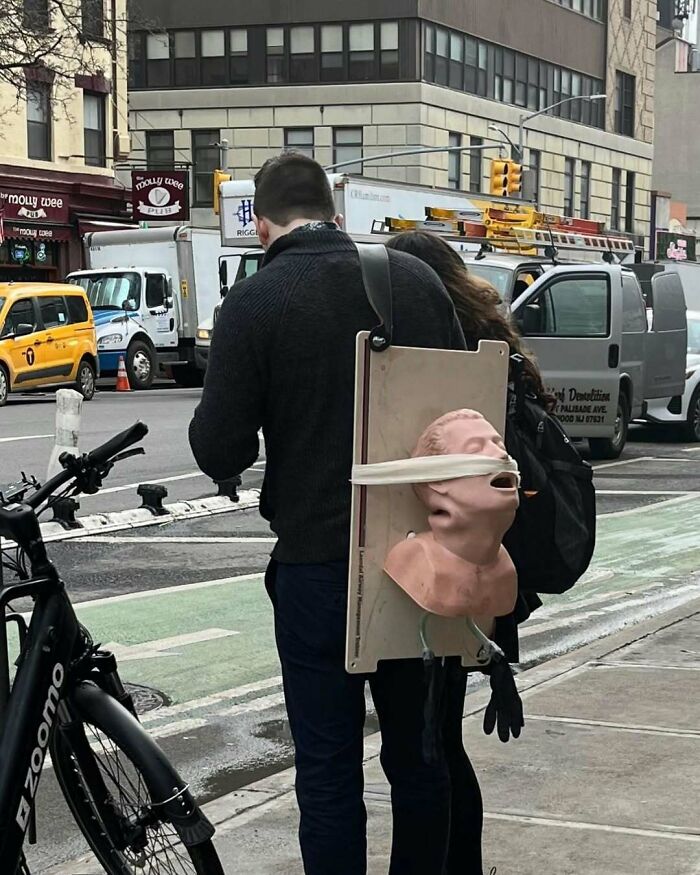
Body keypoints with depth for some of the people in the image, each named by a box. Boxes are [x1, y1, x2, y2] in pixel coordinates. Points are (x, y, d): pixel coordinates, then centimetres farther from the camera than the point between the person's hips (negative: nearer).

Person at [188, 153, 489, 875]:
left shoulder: (254, 303, -10)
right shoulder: (417, 278, 1)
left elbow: (219, 452, -11)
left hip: (320, 564, -4)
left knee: (329, 768, 6)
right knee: (422, 754, 17)